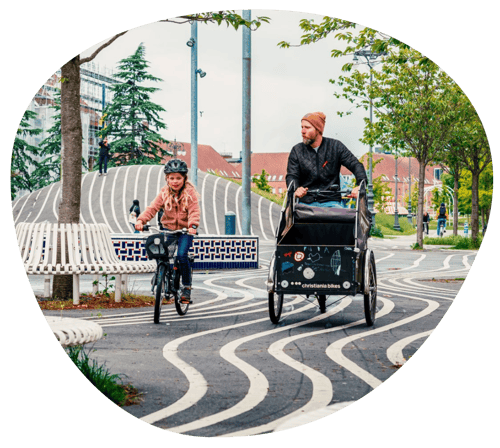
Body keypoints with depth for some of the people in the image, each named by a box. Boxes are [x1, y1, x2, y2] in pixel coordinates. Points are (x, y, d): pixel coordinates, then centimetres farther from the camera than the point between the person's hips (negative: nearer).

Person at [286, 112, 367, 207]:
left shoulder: (335, 146, 6)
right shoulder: (296, 151, 9)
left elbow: (356, 165, 5)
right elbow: (291, 176, 3)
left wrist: (360, 186, -15)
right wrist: (296, 189, -22)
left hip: (330, 202, -1)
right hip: (306, 203, 1)